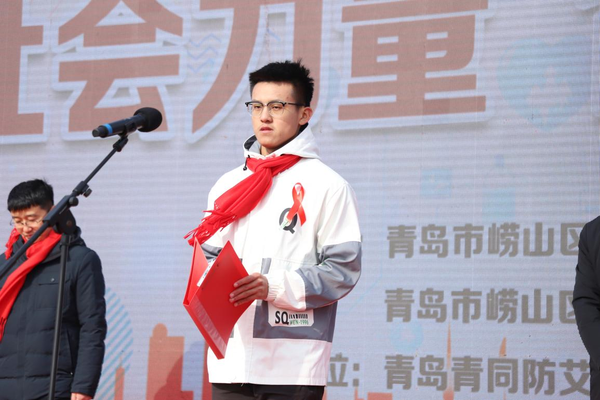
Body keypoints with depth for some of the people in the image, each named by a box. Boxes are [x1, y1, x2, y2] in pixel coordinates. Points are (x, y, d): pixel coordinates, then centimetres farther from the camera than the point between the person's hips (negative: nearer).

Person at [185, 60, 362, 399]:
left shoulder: (327, 185, 1)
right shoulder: (228, 185, 18)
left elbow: (343, 269, -5)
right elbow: (210, 256, 21)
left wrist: (275, 286, -17)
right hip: (230, 359, 5)